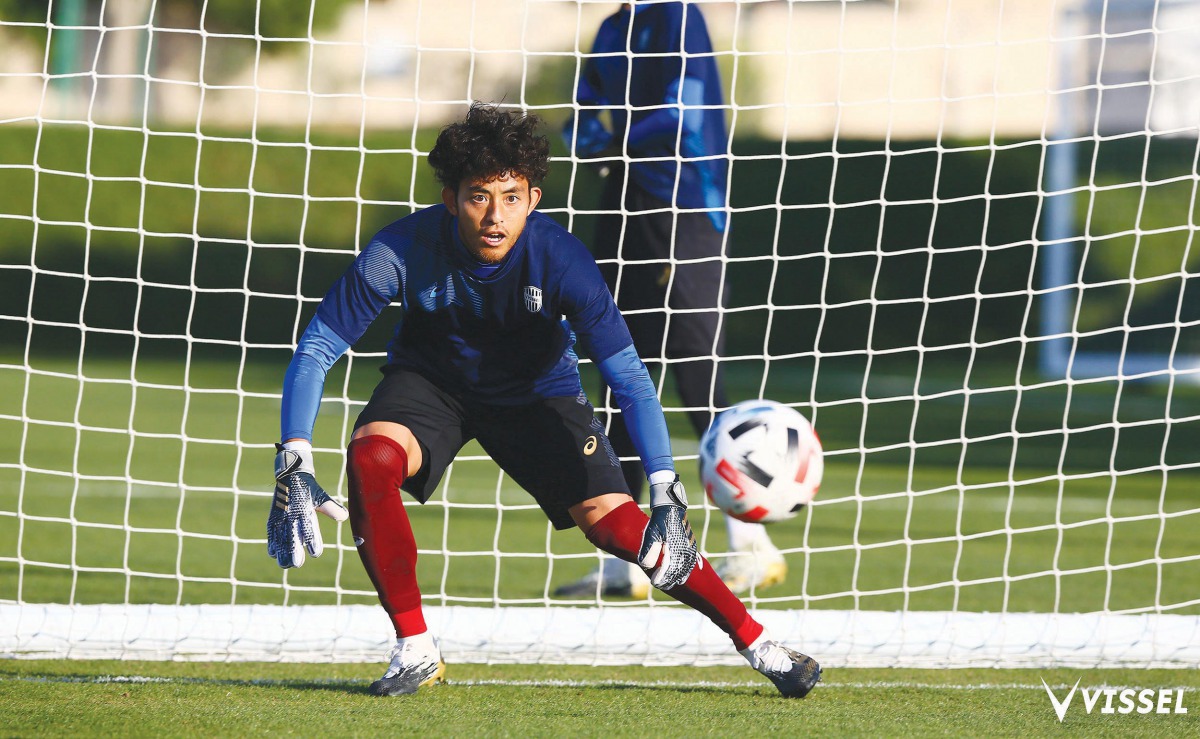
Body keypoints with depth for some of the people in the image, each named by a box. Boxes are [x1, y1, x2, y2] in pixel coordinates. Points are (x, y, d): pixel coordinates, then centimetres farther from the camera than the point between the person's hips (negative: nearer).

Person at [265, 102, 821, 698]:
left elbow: (629, 379, -29)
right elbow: (315, 350, -25)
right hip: (431, 379, 0)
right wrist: (294, 465, -37)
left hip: (535, 391, 0)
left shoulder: (561, 260, -31)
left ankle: (755, 642, 3)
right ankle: (414, 649, -17)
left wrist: (666, 494, -39)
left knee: (617, 523, -14)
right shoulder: (403, 250, -30)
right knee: (370, 458, -31)